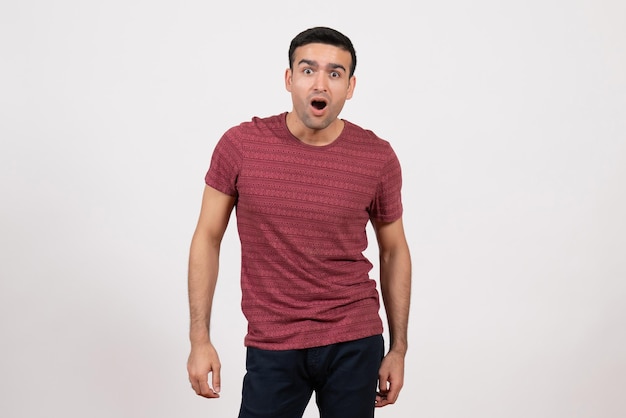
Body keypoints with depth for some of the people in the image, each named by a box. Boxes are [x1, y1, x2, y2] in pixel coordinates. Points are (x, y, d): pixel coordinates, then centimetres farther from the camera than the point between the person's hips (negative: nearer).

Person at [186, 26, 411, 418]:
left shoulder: (378, 158, -6)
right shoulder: (240, 145, -8)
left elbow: (394, 251, 6)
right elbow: (208, 238, 0)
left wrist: (398, 348, 7)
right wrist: (200, 340, -3)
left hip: (355, 342, 1)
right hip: (272, 346, -1)